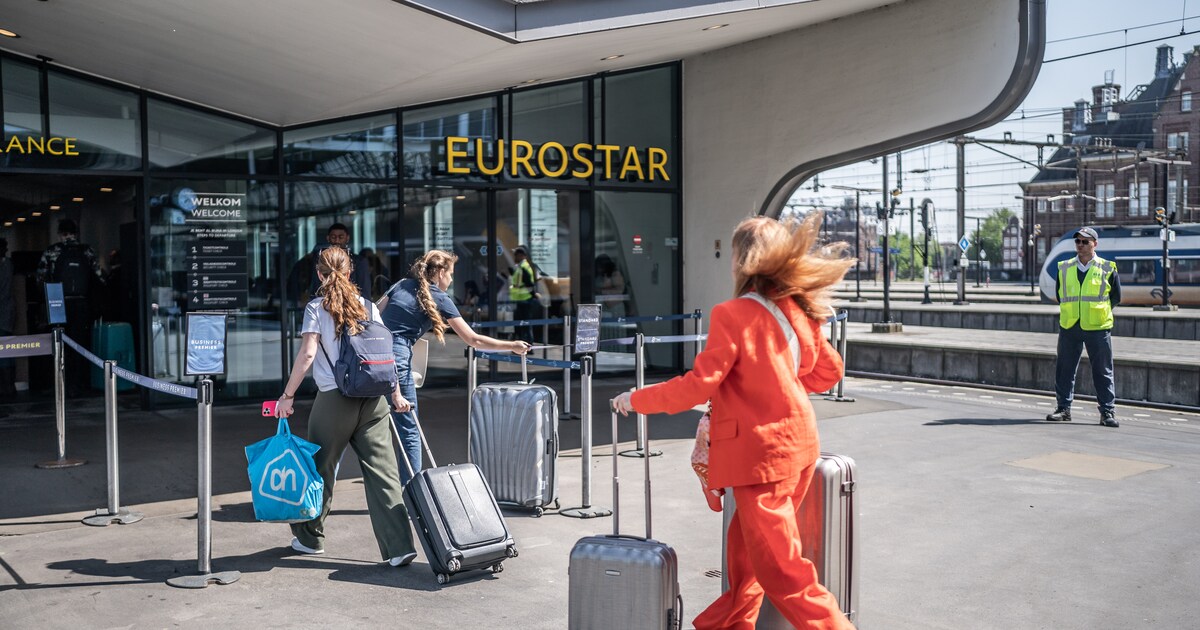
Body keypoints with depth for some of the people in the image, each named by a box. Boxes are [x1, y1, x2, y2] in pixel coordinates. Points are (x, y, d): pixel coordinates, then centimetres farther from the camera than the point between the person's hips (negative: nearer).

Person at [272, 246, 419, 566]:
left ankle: (310, 537, 31)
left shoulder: (317, 307, -1)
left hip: (335, 399, -3)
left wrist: (288, 396, -6)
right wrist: (396, 393, 16)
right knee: (383, 471, 1)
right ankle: (399, 547, -6)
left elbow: (307, 353, -11)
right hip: (374, 398, 3)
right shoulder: (366, 305, 9)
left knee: (321, 468, 15)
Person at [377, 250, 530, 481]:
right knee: (408, 430, 3)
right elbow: (474, 340, 3)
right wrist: (512, 346, 10)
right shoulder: (440, 299, 4)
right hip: (396, 357, -6)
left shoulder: (402, 285, 19)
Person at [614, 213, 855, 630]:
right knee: (744, 548, 23)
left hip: (761, 452, -9)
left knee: (780, 570, -1)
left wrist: (637, 400, -6)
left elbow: (698, 385, -19)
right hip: (798, 443, 9)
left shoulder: (733, 315, -17)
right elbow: (828, 371, 14)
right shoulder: (797, 309, 5)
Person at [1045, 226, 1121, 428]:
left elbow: (1116, 297, 9)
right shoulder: (1064, 268, 8)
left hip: (1098, 328, -2)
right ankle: (1063, 408, 15)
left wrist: (1098, 311, 7)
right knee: (1064, 370, 5)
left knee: (1103, 372, 2)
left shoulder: (1108, 269, 2)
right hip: (1069, 327, 2)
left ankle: (1108, 411, 7)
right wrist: (1072, 312, 10)